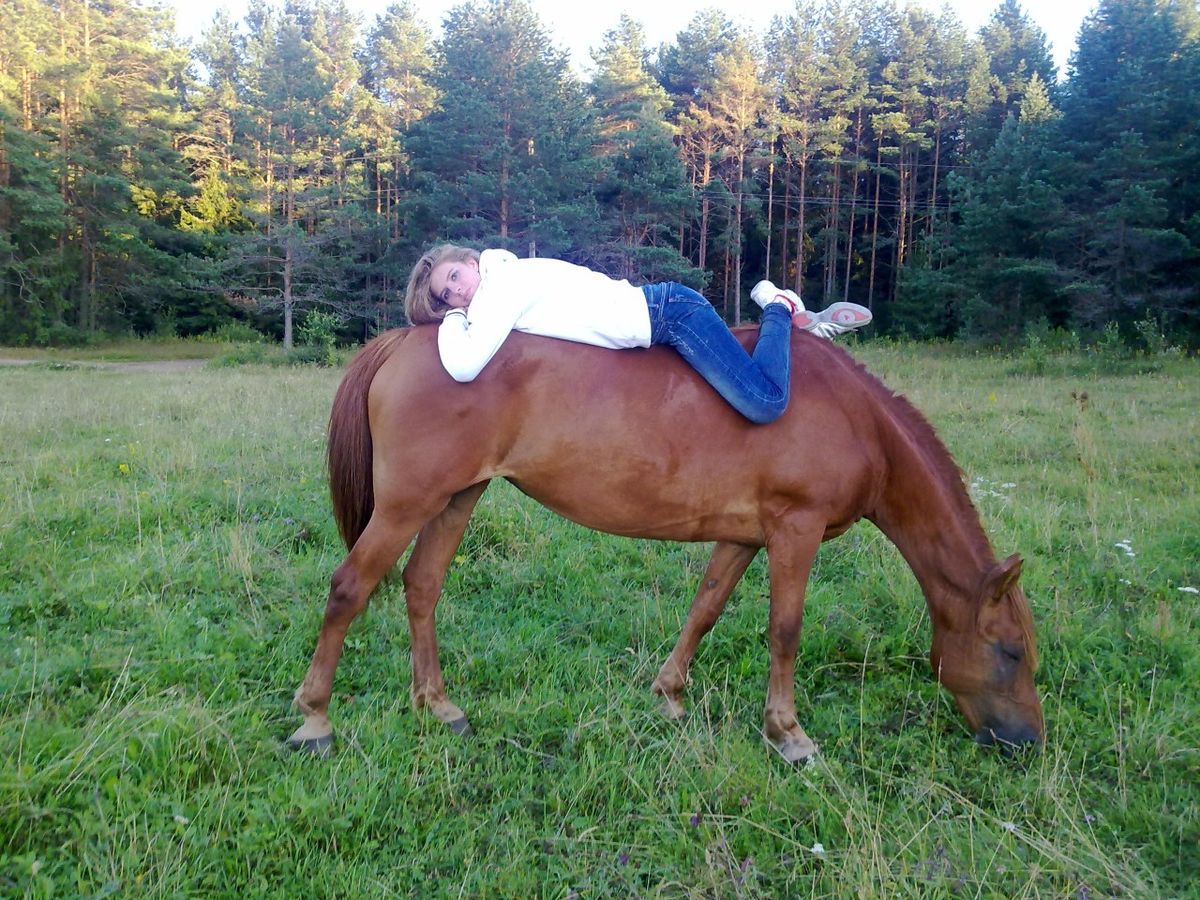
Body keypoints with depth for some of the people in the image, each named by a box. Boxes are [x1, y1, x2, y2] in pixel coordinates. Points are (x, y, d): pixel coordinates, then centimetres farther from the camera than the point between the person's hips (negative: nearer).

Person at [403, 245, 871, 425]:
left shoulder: (502, 285, -16)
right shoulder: (508, 277, 11)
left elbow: (463, 366, -27)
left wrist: (454, 323, -7)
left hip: (670, 312, -9)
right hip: (659, 318, 9)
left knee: (764, 403, -21)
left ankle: (779, 307, 3)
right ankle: (791, 318, 27)